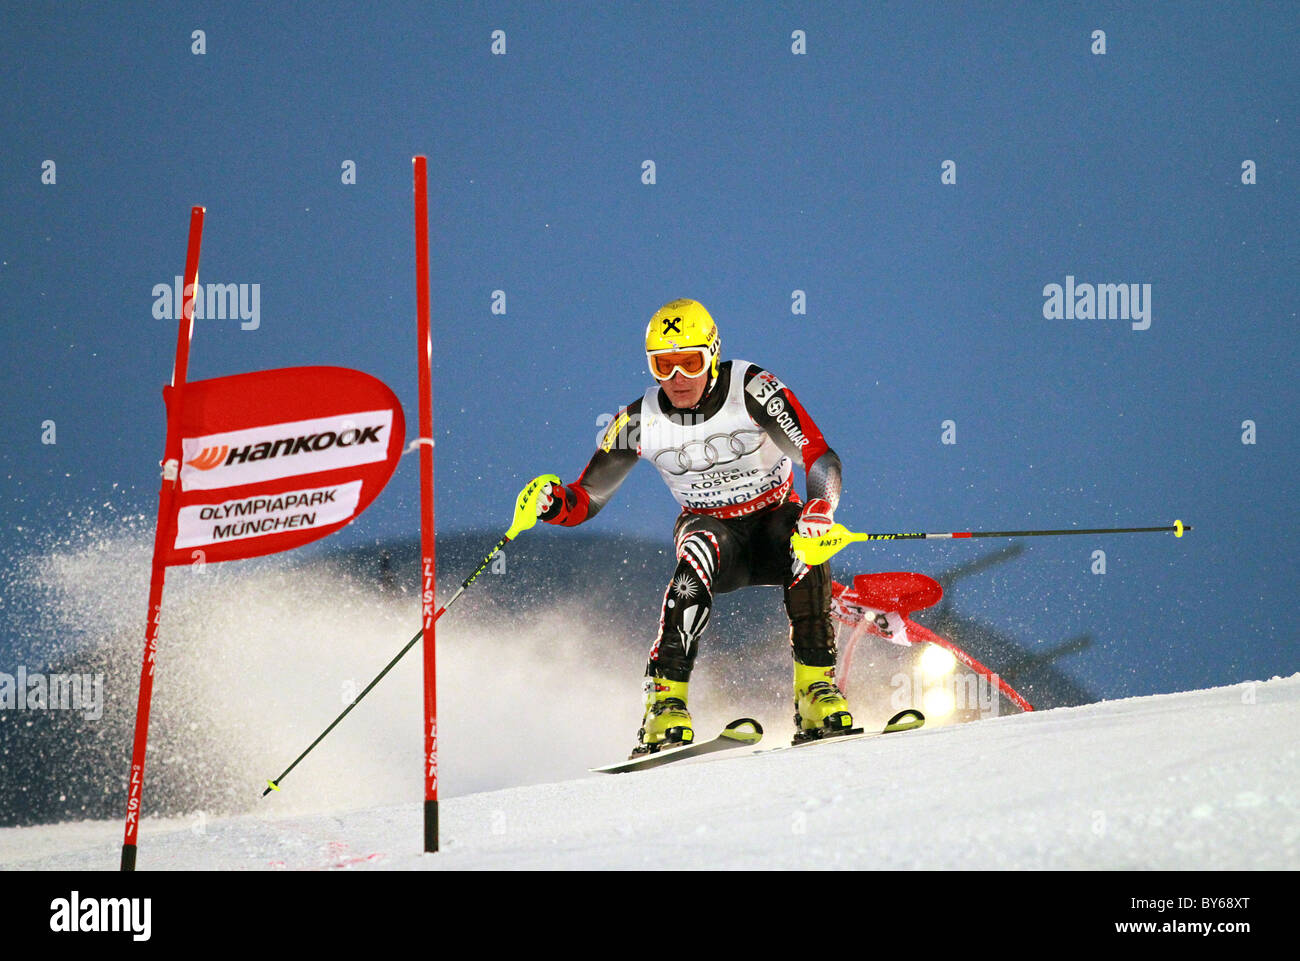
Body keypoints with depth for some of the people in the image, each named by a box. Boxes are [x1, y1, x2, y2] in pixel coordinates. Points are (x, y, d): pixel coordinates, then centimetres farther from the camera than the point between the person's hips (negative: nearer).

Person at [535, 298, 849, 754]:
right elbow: (586, 499, -2)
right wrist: (554, 504, -26)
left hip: (774, 517, 0)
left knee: (806, 544, -35)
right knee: (701, 547, -36)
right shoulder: (639, 423, -11)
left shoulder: (751, 389, -18)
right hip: (709, 525, 0)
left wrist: (820, 507, -45)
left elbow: (819, 456, -24)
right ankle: (666, 700, -36)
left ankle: (816, 687, -25)